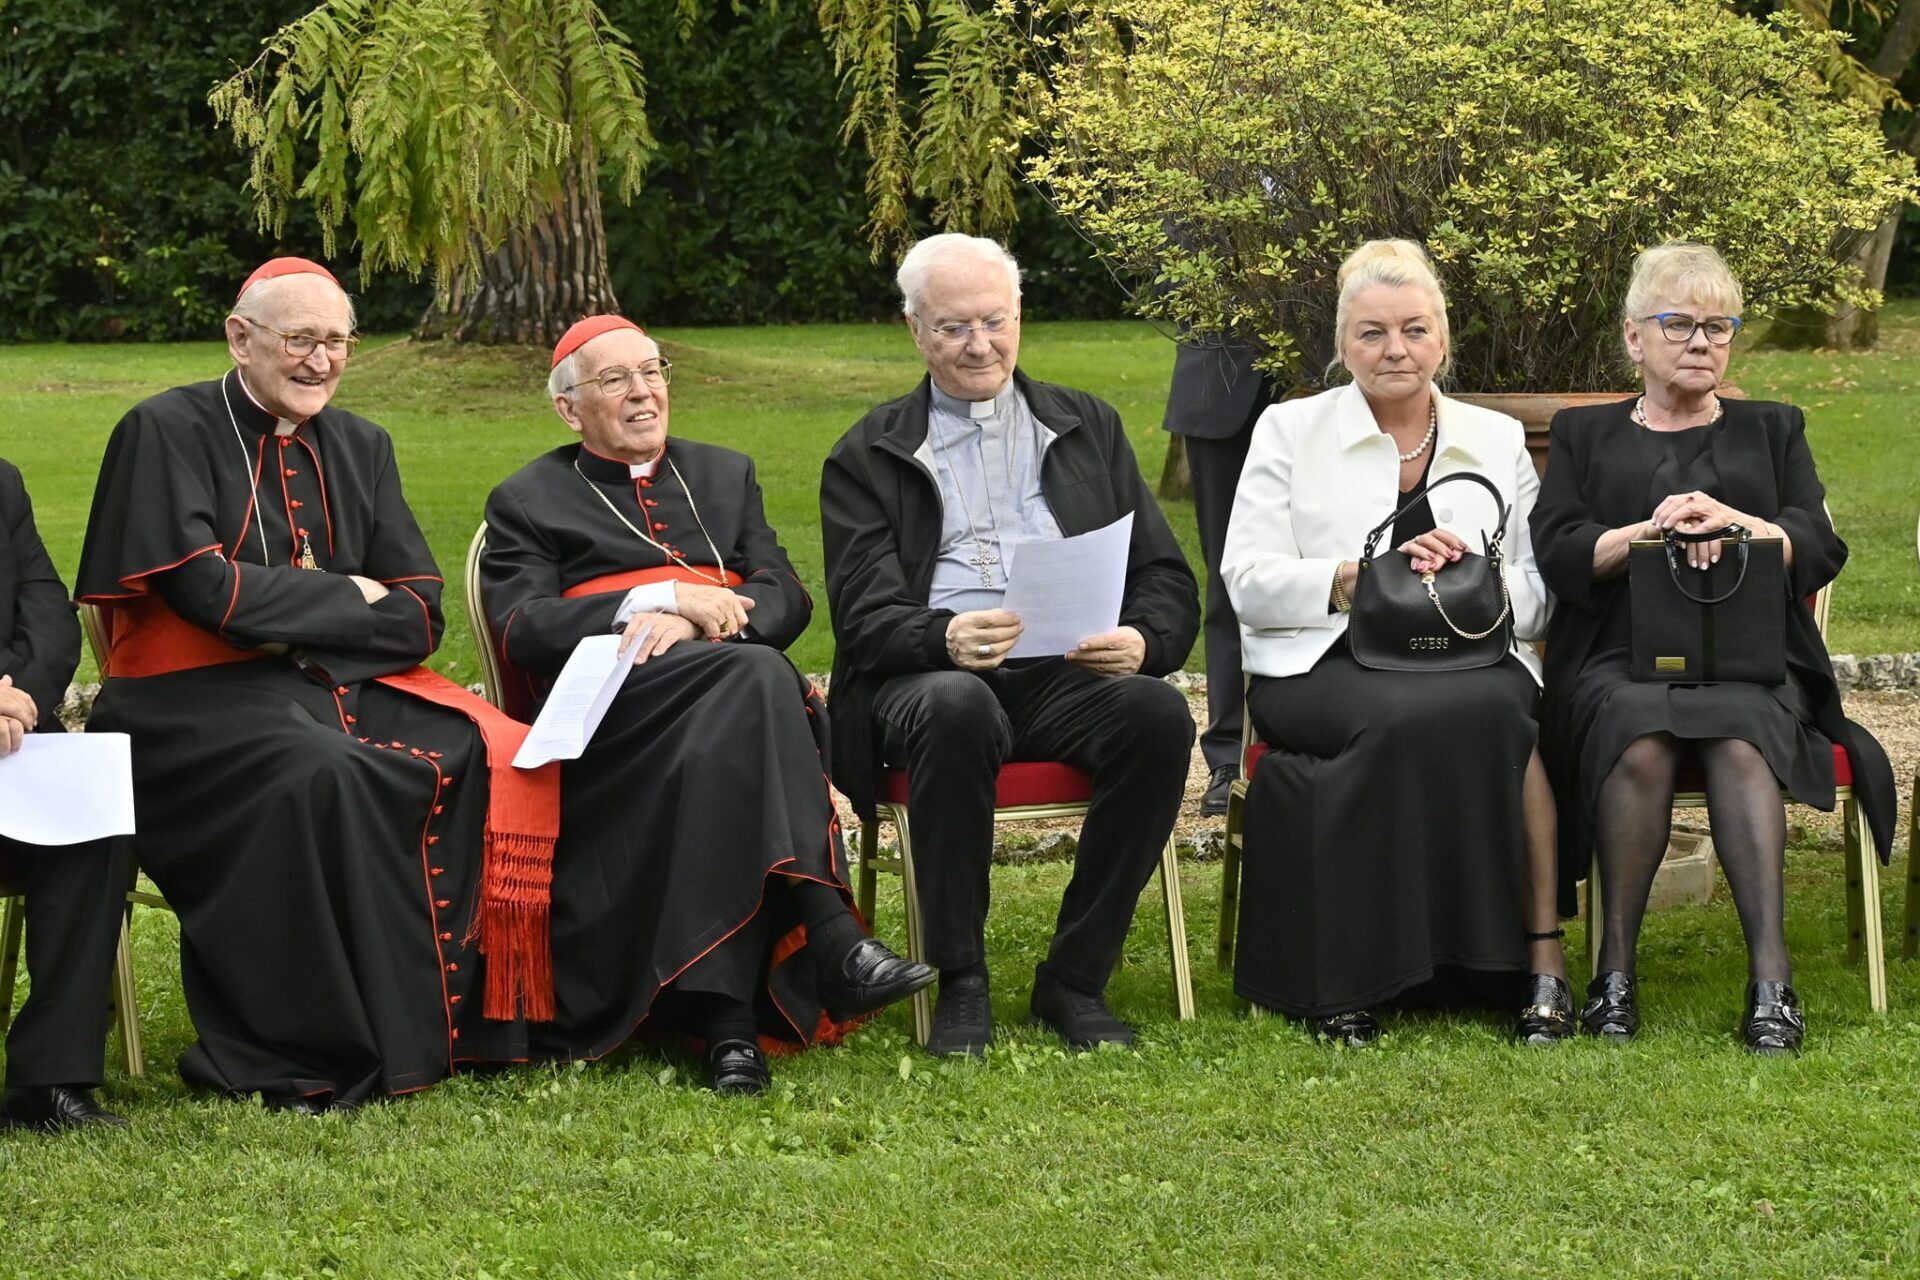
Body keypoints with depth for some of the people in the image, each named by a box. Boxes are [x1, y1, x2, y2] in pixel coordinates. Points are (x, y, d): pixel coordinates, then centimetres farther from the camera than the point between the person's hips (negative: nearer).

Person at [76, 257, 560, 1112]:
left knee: (496, 761, -20)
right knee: (321, 776, -36)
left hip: (340, 686, 6)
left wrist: (294, 614, -11)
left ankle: (479, 1012, -13)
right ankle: (323, 1059, -28)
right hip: (194, 698, -6)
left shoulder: (360, 448, 15)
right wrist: (348, 598, -4)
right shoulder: (165, 431, -2)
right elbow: (208, 591, -15)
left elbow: (418, 616, 6)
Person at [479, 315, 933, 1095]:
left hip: (728, 701, 3)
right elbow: (522, 629, -1)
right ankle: (825, 931, -47)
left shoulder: (725, 475, 28)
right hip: (613, 703, -3)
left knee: (712, 748, -37)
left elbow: (784, 599, 12)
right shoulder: (528, 502, 18)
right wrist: (663, 598, -10)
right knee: (753, 676, -36)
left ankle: (722, 1009, -48)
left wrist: (697, 619, -10)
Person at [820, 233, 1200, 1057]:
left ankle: (1074, 979, -20)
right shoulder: (869, 456, 14)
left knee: (1160, 713, -31)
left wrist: (1140, 640, -12)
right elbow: (865, 614, 1)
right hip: (932, 673, -2)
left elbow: (1167, 581, 13)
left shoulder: (1089, 427, 20)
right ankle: (960, 982, -25)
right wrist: (945, 640, -23)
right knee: (956, 710, -38)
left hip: (1074, 670, 2)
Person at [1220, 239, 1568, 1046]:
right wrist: (1366, 576, -13)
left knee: (1496, 710, -35)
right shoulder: (1289, 432, 12)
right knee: (1406, 716, -37)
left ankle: (1536, 950, -32)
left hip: (1472, 660, 2)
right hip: (1321, 666, -2)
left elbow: (1543, 594, 13)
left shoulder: (1498, 441, 18)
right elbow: (1248, 583, 1)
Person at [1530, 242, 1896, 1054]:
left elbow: (1818, 551, 7)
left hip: (1748, 661, 0)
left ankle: (1771, 979, -43)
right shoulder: (1585, 436, 22)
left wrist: (1731, 521, -13)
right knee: (1641, 741, -36)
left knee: (1740, 740, -35)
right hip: (1622, 659, 0)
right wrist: (1650, 532, -15)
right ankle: (1615, 972, -31)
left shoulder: (1771, 432, 24)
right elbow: (1558, 553, 4)